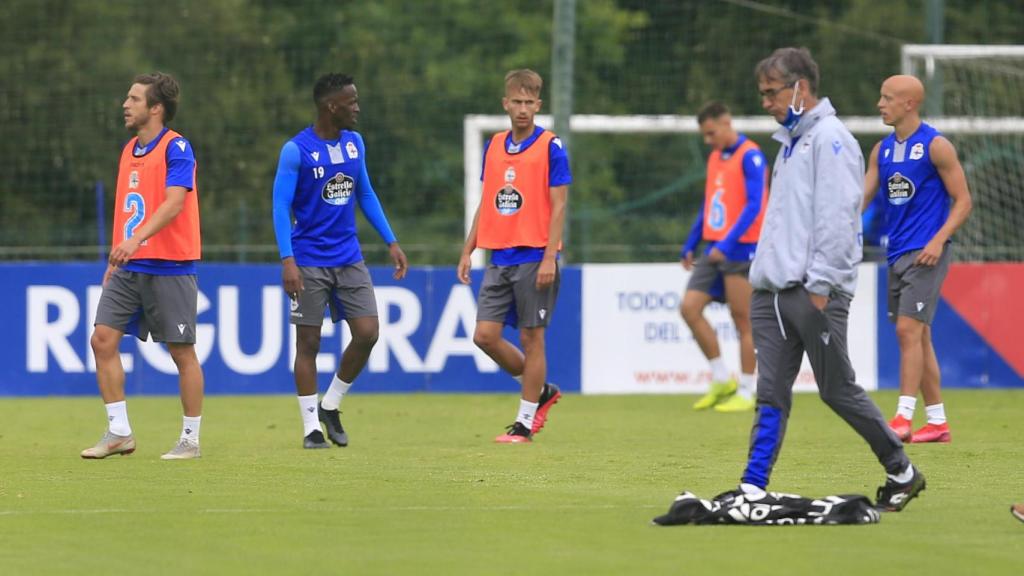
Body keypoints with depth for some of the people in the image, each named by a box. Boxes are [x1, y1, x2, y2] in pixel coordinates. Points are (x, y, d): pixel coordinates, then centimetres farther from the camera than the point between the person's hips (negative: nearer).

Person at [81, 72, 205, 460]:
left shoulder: (176, 148, -11)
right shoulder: (129, 151, 14)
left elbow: (174, 202, -24)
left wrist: (136, 240, -36)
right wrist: (116, 260, 18)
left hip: (169, 268, -8)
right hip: (129, 268, 8)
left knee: (182, 351, 0)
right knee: (103, 339, -3)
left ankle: (191, 439, 10)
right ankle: (119, 432, 3)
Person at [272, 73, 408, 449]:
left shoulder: (354, 143, 7)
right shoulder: (296, 150, -11)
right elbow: (281, 206, -12)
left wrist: (391, 242, 14)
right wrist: (288, 260, -21)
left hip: (349, 259, 5)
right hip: (309, 260, -5)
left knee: (367, 332, -3)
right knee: (308, 341, -1)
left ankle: (331, 406, 16)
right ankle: (311, 427, 7)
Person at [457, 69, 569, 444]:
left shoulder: (550, 147, -6)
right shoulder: (494, 146, 11)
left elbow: (558, 206, -9)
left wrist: (549, 257, -16)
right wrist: (468, 251, 12)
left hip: (534, 257, -6)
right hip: (499, 258, 6)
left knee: (531, 338, -1)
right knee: (485, 335, 0)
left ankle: (525, 423, 7)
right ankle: (540, 391, 20)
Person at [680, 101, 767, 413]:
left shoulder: (750, 156, -10)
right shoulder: (715, 157, 15)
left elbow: (754, 206, -19)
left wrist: (727, 245, -26)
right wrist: (690, 246, 17)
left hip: (741, 249, -8)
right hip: (714, 250, 8)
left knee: (743, 320, -3)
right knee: (689, 307, -1)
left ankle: (746, 393, 4)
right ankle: (722, 381, 8)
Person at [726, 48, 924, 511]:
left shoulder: (829, 139, -9)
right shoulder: (790, 141, 20)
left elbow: (836, 216, -16)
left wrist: (820, 285, -20)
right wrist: (763, 273, 17)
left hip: (814, 293, -8)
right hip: (771, 290, 8)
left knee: (838, 390, -1)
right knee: (771, 394, 2)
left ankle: (902, 473, 12)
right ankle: (753, 487, -3)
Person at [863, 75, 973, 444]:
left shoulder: (935, 146, -8)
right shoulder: (882, 150, 12)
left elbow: (963, 201, -8)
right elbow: (863, 197, 11)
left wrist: (939, 240, -19)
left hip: (925, 254, -7)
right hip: (897, 255, 7)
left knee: (909, 330, -16)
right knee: (917, 336, 9)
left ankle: (903, 418, -19)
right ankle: (937, 422, 14)